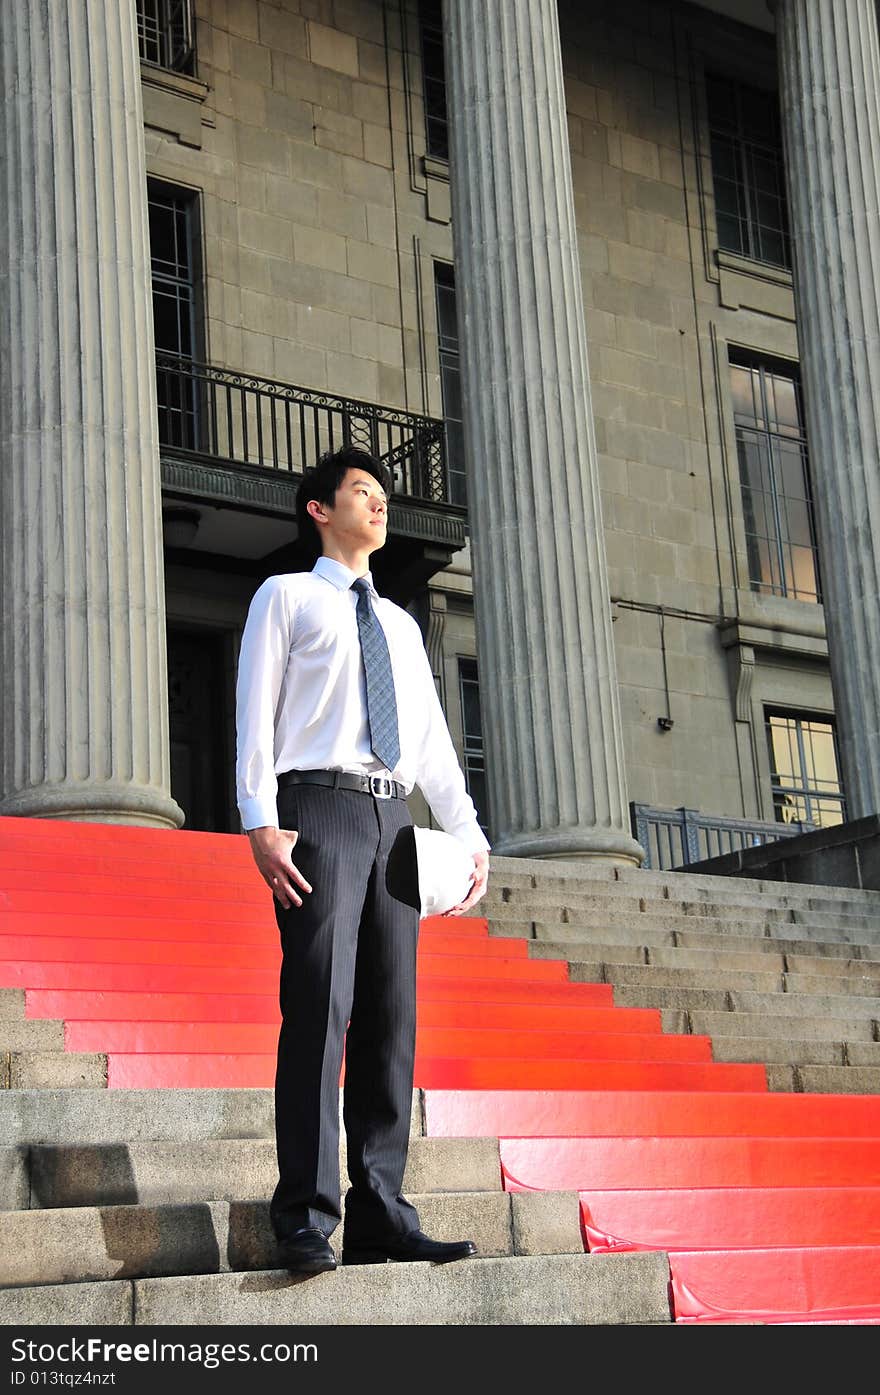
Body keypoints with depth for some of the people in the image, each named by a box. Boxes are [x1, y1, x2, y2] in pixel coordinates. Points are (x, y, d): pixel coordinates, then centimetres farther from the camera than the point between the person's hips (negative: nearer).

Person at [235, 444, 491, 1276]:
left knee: (391, 1014, -1)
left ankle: (379, 1214, 0)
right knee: (320, 1004, -15)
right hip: (319, 804, -5)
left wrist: (469, 836, 9)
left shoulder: (400, 625, 27)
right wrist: (261, 823, -13)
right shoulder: (286, 596, 12)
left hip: (392, 819, 6)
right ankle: (306, 1219, -15)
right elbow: (256, 714, 1)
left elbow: (433, 741, 22)